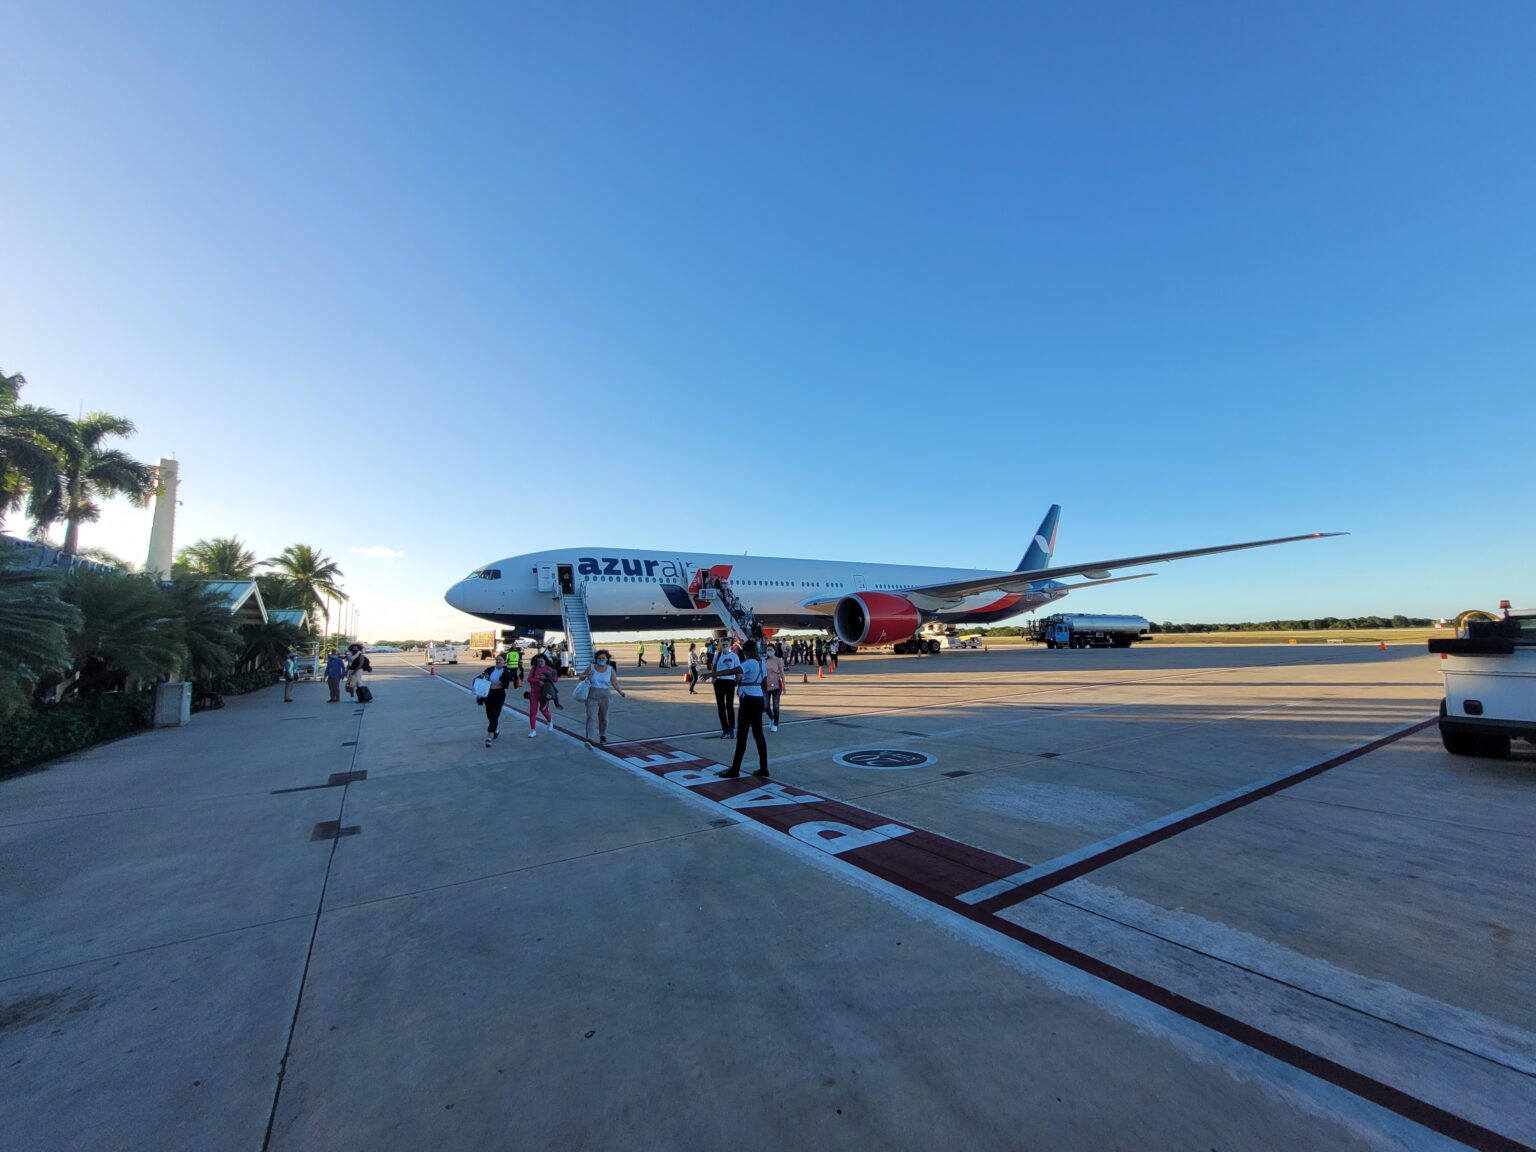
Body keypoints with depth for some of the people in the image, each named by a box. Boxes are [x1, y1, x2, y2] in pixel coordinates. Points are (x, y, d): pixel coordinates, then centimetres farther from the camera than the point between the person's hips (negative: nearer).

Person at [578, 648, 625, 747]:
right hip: (592, 696, -1)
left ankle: (603, 736, 36)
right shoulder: (591, 667, -4)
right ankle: (589, 740, -18)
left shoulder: (611, 669, -5)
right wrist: (586, 676, -16)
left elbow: (615, 683, -8)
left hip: (604, 696, 1)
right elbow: (581, 677, 7)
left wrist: (621, 691, -25)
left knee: (603, 718, 13)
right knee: (590, 717, -14)